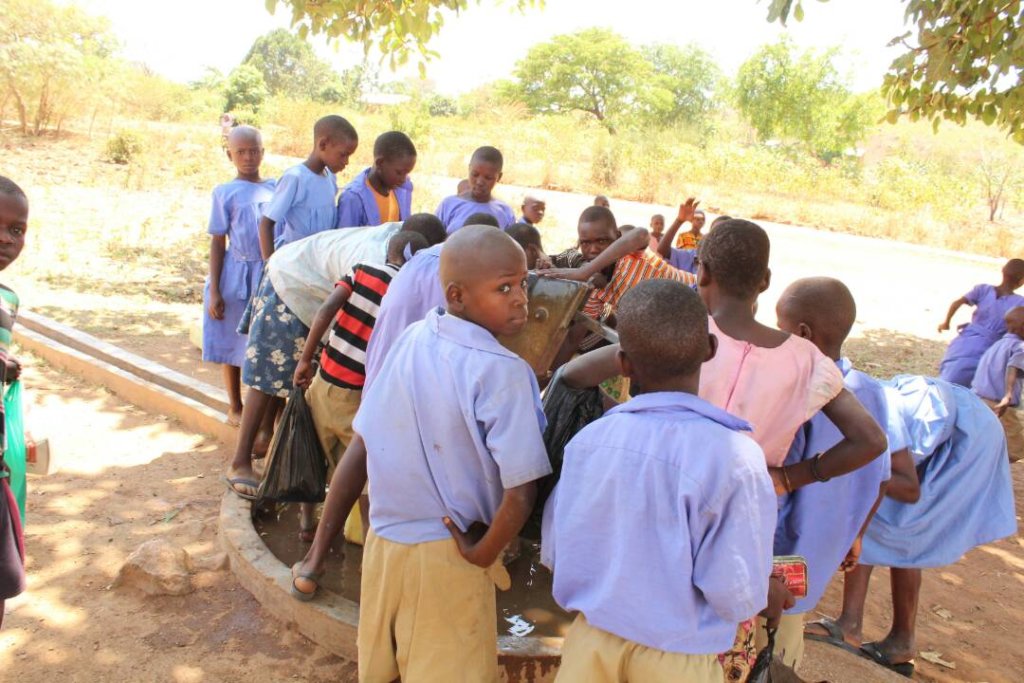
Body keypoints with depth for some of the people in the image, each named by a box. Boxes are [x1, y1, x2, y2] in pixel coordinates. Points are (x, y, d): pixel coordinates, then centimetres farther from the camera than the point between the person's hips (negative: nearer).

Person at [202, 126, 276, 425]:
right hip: (237, 276, -1)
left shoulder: (276, 187, 7)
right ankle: (235, 406, 25)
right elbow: (218, 244, 1)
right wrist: (214, 291, -4)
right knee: (233, 344, 9)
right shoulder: (225, 193, 0)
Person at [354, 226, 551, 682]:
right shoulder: (502, 370, -22)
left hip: (382, 538, 5)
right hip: (445, 557, -5)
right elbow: (521, 490, -25)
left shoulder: (411, 339, -4)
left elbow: (368, 433, 4)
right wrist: (484, 553, -10)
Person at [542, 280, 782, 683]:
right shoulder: (735, 457, -23)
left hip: (592, 636, 2)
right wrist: (768, 595, 3)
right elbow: (735, 594, -19)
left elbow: (555, 553, -4)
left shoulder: (588, 439, -14)